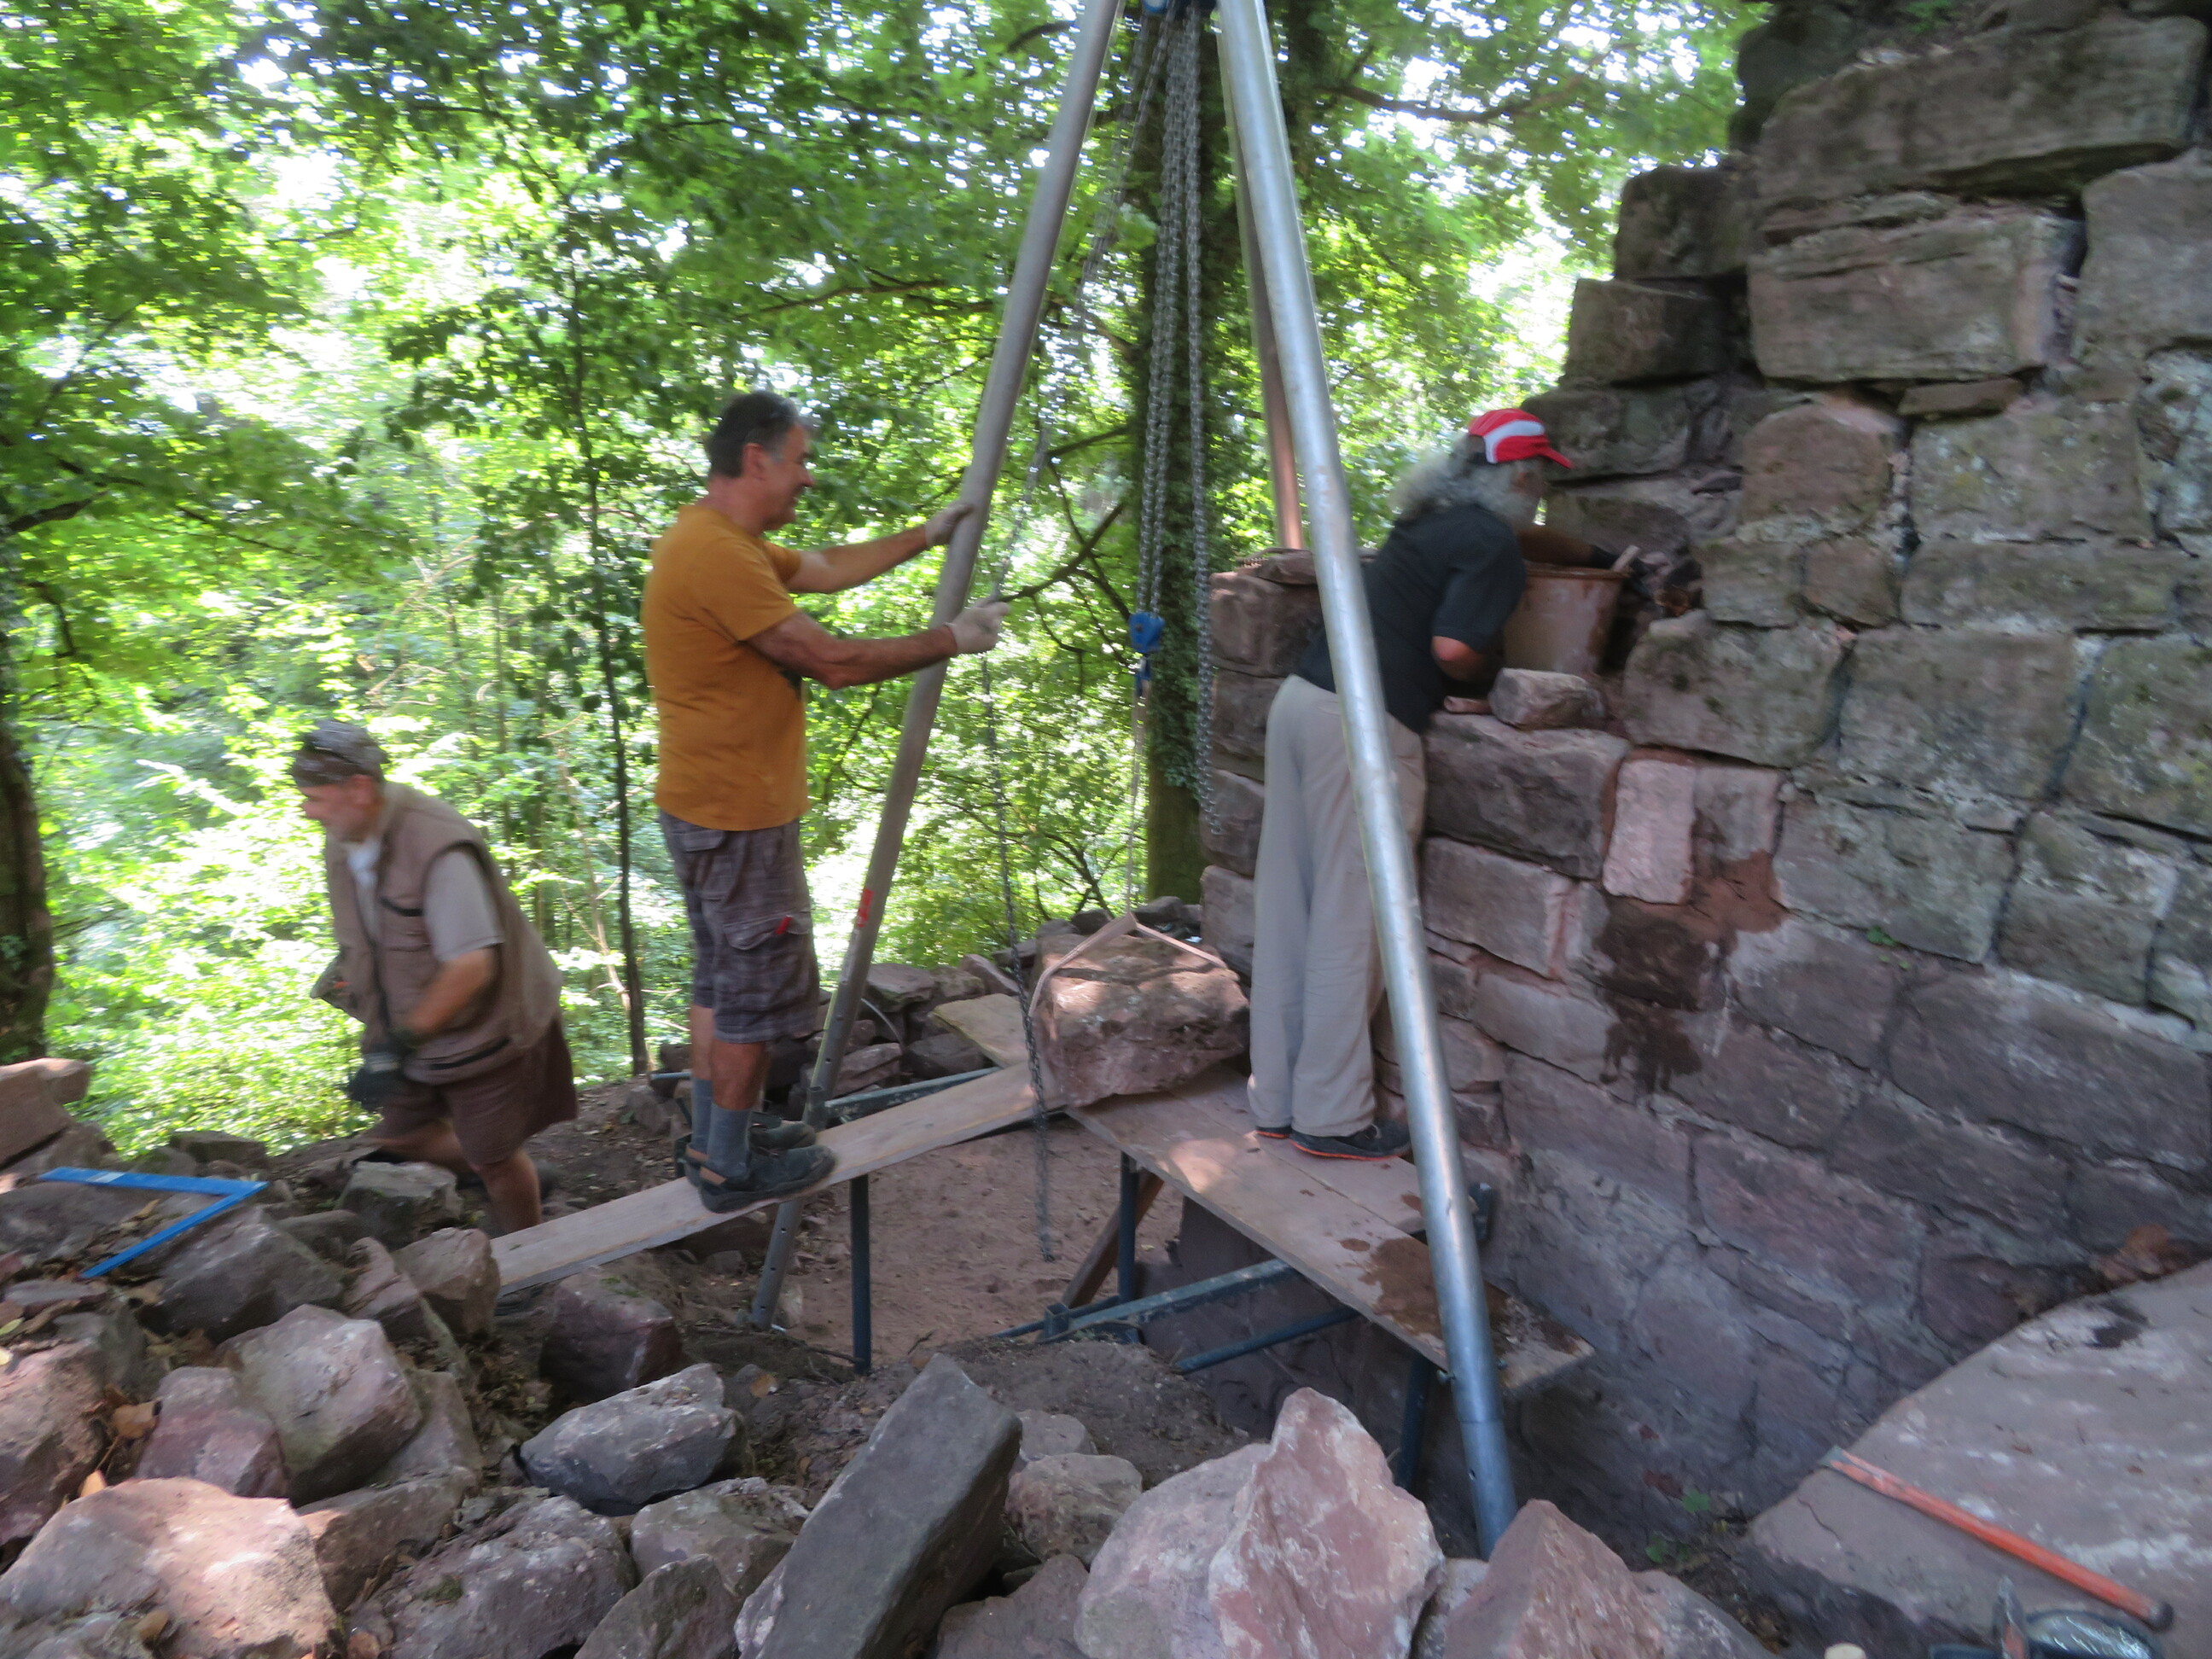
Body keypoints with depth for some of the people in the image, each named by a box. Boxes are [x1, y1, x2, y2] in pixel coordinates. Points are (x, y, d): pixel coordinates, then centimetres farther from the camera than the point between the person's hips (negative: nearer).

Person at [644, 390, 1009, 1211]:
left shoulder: (726, 541, 11)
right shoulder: (716, 555, -22)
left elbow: (827, 568, 22)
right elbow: (834, 660, -23)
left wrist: (927, 535, 22)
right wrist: (952, 639, -12)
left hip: (711, 810, 11)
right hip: (738, 817, -11)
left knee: (721, 982, 19)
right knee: (754, 996, 2)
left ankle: (712, 1139, 32)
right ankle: (730, 1168, 15)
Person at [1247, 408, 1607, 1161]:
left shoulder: (1437, 522, 23)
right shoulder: (1492, 546, -4)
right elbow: (1454, 648, -16)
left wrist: (1595, 557, 49)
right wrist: (1492, 667, 4)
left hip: (1302, 696, 9)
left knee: (1287, 908, 10)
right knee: (1350, 920, -2)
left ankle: (1276, 1100, 20)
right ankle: (1331, 1117, 7)